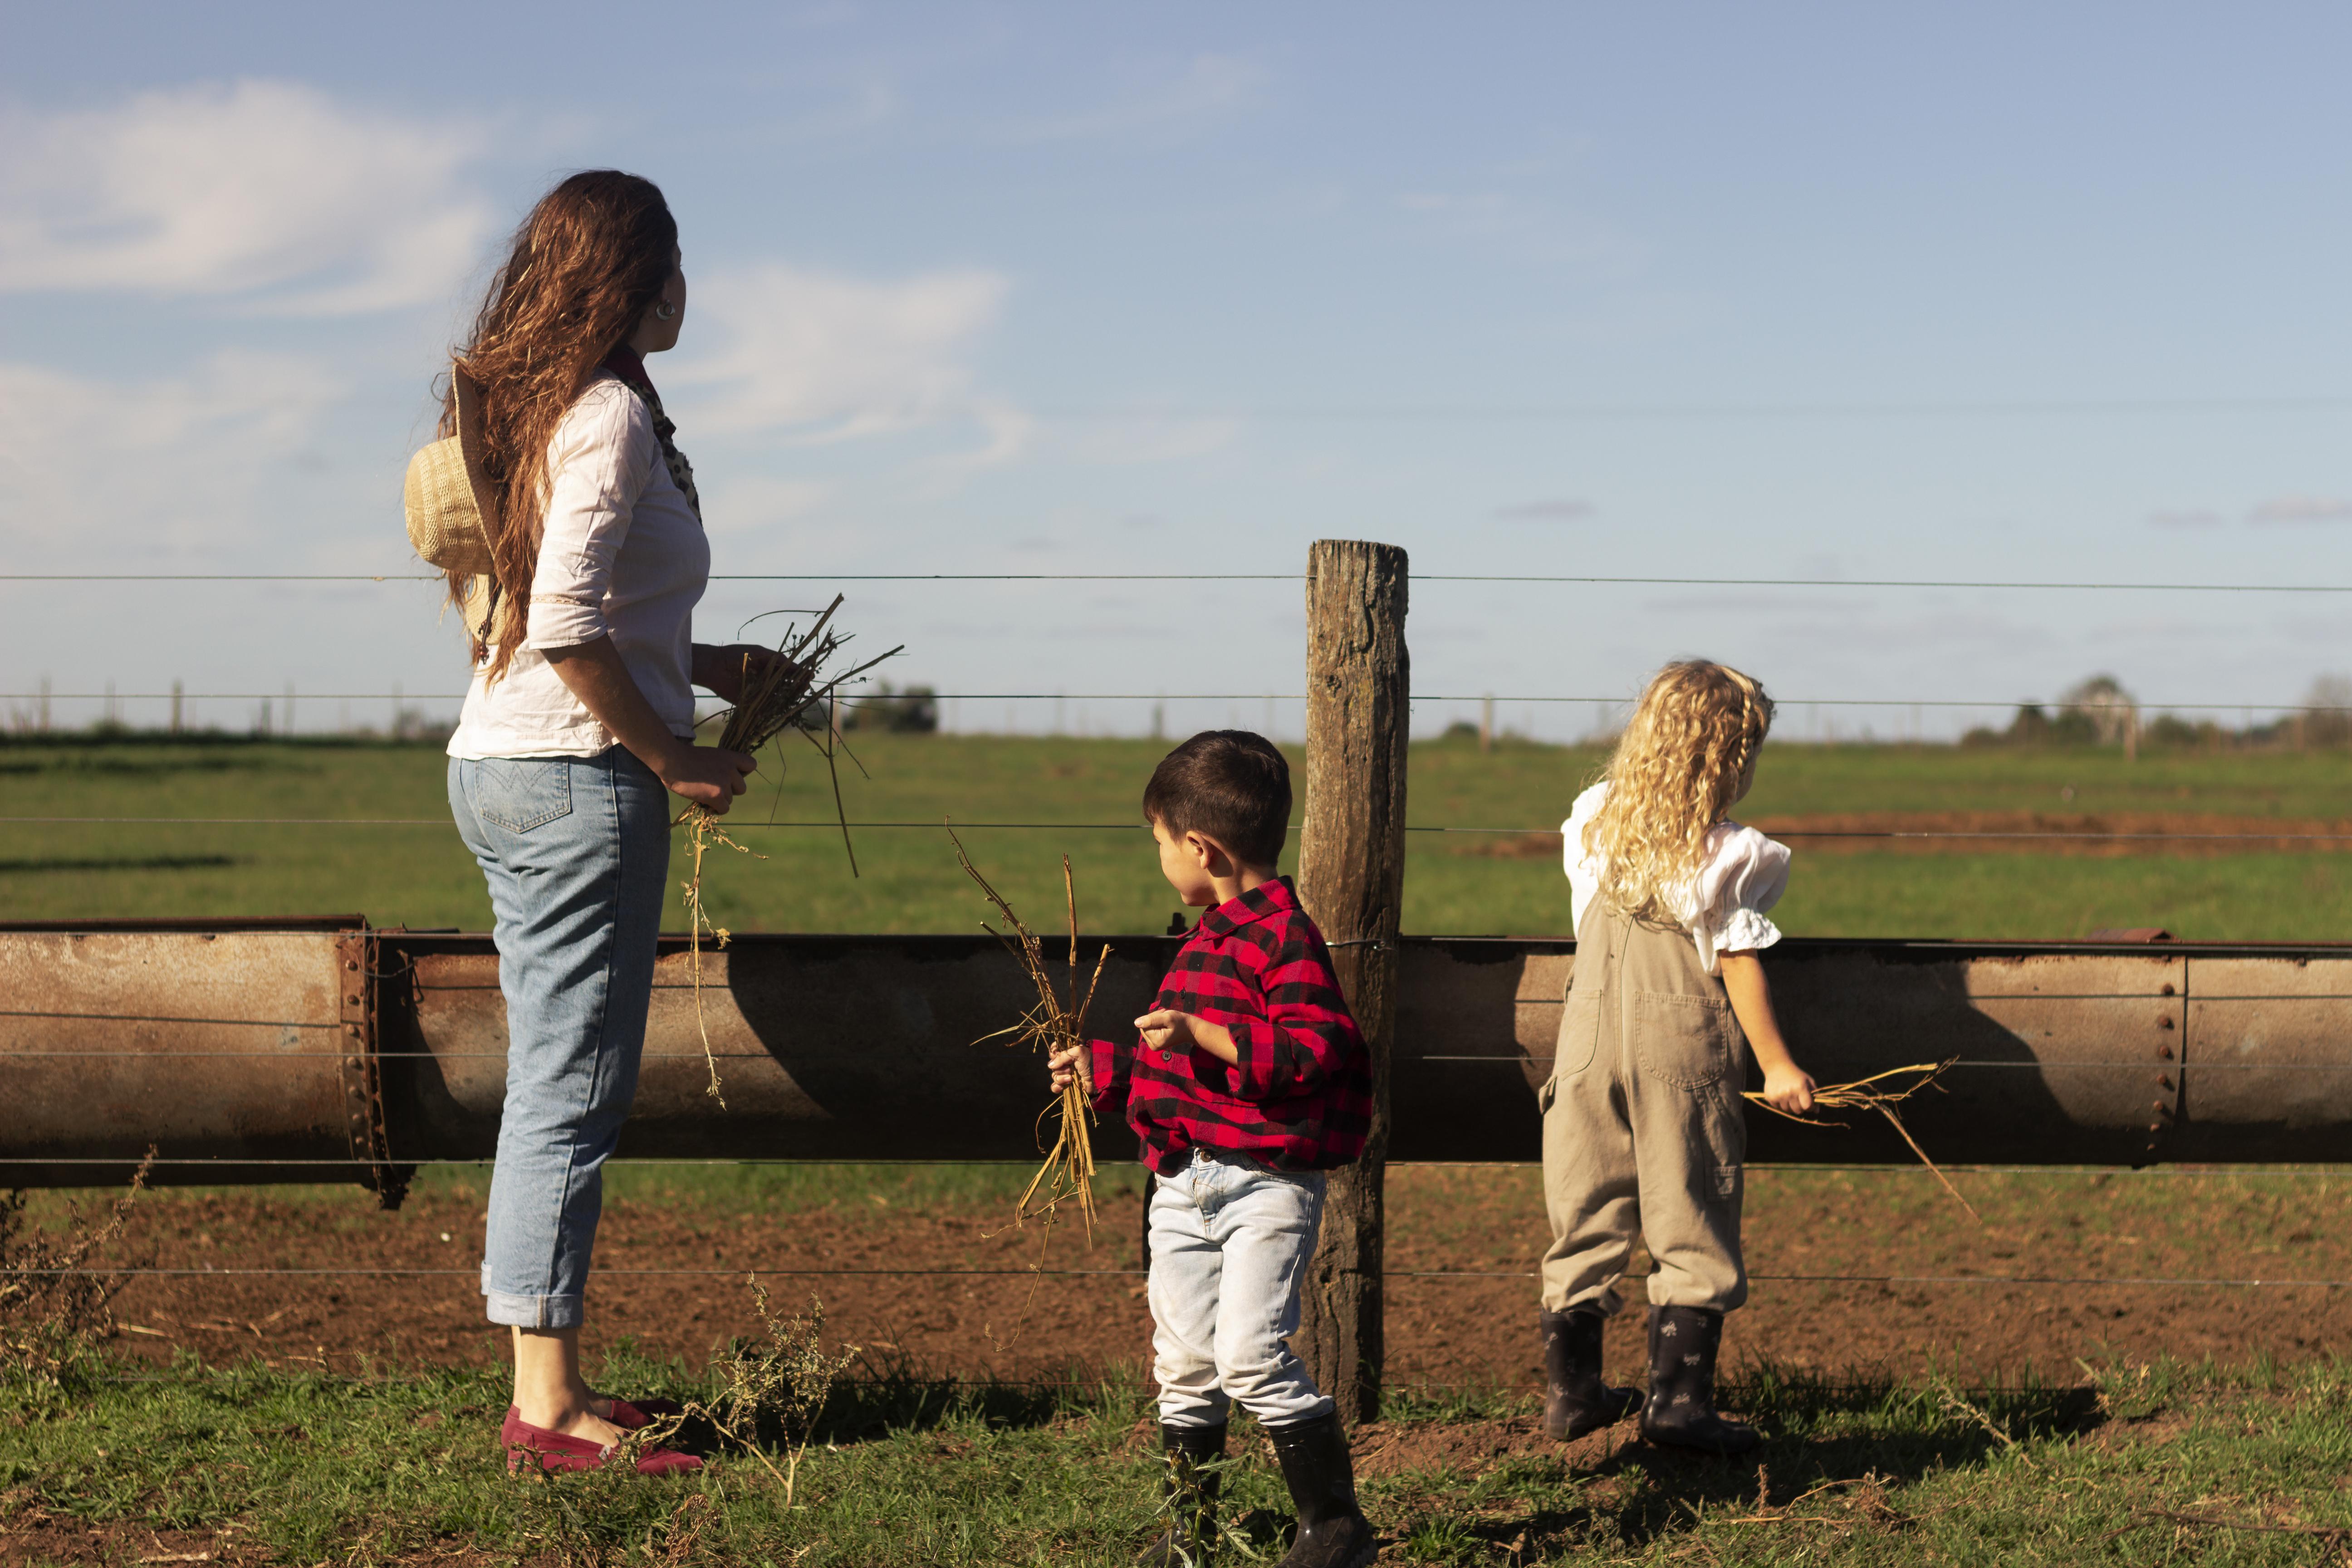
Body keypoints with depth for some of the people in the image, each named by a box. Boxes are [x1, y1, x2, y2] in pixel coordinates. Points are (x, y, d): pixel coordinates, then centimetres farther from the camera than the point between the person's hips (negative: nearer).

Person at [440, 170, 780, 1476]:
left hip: (498, 766, 10)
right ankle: (546, 1405, -2)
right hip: (577, 776, -10)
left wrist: (702, 664, 21)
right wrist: (676, 757, -13)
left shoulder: (522, 403, 16)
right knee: (573, 1086, -6)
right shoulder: (610, 411, -12)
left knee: (557, 1083, 13)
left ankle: (554, 1385, 18)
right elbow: (566, 621, -22)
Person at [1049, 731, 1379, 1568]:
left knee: (1249, 1352, -16)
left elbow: (1318, 1049, -25)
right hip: (1184, 1181, 9)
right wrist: (1101, 1067, 35)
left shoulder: (1283, 935, -14)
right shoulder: (1206, 940, 17)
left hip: (1267, 1183, -9)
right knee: (1184, 1357, 10)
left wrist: (1204, 1035, -29)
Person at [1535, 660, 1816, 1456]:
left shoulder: (1595, 825, 4)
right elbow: (1739, 967, -8)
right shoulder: (1730, 858, -10)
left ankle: (1569, 1389, 18)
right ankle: (1678, 1396, 4)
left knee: (1584, 1219, 12)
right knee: (1690, 1227, 5)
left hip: (1589, 1043, 5)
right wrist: (1778, 1066, -1)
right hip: (1682, 1056, -4)